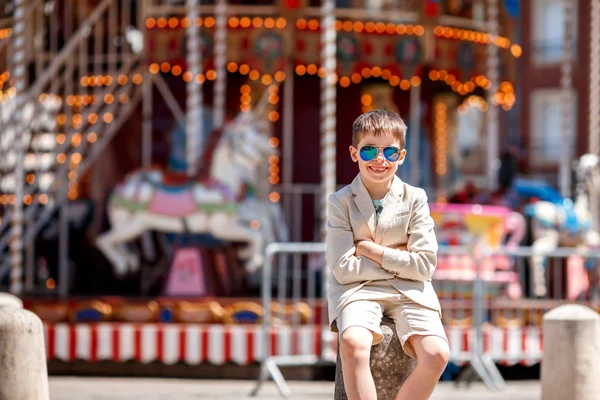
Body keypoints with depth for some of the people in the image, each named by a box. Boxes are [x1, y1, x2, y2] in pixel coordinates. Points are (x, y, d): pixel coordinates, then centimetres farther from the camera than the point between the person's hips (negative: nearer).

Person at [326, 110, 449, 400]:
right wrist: (396, 260, -7)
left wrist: (369, 250, -9)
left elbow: (425, 264, -6)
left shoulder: (415, 199, 3)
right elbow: (343, 268, -8)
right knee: (353, 342, -36)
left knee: (437, 353, -25)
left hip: (408, 292, 2)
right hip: (358, 291, -2)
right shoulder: (341, 202, 0)